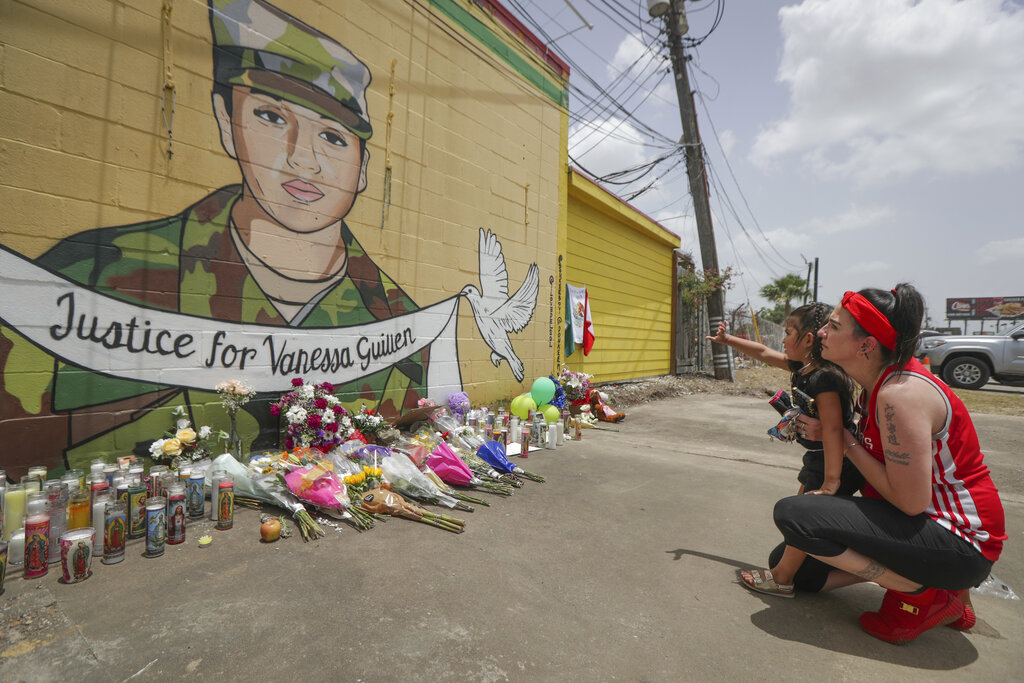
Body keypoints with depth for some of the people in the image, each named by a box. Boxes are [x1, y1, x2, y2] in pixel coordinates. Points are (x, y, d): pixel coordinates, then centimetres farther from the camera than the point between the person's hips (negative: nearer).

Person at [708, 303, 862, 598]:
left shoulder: (825, 378, -27)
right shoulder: (803, 367, 2)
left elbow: (832, 429, -33)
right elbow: (764, 353, 15)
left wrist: (830, 481, -34)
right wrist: (727, 339, 20)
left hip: (838, 463, -10)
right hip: (818, 459, 10)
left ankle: (781, 578, 9)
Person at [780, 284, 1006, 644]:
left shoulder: (900, 394, -27)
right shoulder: (880, 381, 2)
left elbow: (912, 501, -25)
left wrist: (849, 444, -16)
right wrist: (826, 433, -2)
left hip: (959, 545, -8)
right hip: (929, 522, 9)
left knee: (792, 513, -27)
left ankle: (928, 596, -7)